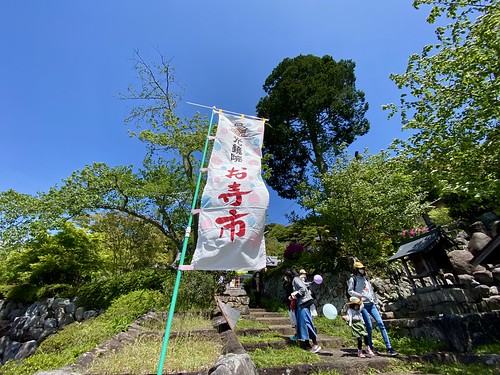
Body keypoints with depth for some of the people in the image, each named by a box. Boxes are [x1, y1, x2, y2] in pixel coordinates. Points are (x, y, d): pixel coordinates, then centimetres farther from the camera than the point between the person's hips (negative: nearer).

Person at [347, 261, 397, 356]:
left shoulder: (365, 278, 18)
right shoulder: (353, 279, -2)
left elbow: (372, 291, 21)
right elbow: (350, 291, -6)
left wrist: (376, 303, 17)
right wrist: (358, 295, -21)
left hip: (372, 304, 6)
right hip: (363, 305, -5)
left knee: (381, 324, -4)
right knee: (369, 327, -3)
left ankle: (389, 347, 1)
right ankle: (370, 347, 14)